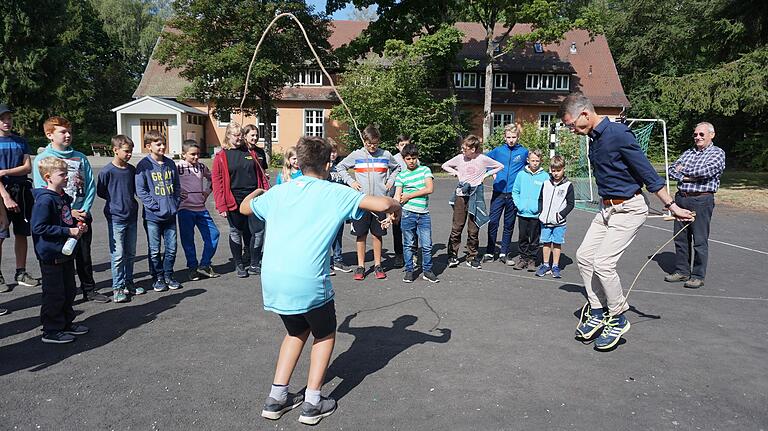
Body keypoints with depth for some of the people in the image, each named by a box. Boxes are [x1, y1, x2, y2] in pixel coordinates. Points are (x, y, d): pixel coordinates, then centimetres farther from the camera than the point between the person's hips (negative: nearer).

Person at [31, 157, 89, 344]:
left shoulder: (64, 197, 9)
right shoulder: (45, 200, -19)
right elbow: (38, 227, -24)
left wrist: (77, 226, 4)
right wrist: (69, 231, -23)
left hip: (66, 253, 9)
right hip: (51, 256, -9)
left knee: (69, 291, 18)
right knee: (54, 294, 0)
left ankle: (66, 323, 32)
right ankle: (51, 331, 13)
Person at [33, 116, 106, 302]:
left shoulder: (80, 157, 5)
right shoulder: (42, 159, -5)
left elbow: (91, 186, 4)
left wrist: (85, 209, -8)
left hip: (82, 215, 3)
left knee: (84, 254, 13)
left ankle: (89, 289, 25)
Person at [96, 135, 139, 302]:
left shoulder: (132, 170, 5)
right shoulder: (107, 171, -11)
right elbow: (100, 192, -3)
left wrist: (130, 201, 6)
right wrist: (115, 201, 0)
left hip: (131, 216, 6)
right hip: (116, 218, -6)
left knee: (130, 253, 13)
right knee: (118, 254, -2)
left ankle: (128, 283, 25)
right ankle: (118, 287, 7)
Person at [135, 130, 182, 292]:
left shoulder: (170, 163, 8)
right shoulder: (143, 165, -7)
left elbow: (177, 186, 15)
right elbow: (140, 190, -9)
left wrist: (176, 203, 4)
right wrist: (155, 206, -15)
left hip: (171, 215, 4)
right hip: (153, 216, -4)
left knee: (171, 248, 10)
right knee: (155, 250, 6)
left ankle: (168, 275, 24)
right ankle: (158, 277, 19)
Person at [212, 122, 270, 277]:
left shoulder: (250, 153, 11)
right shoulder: (221, 157, 0)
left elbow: (261, 174, 13)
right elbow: (217, 182, -4)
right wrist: (221, 205, -11)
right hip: (234, 201, -3)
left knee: (259, 230, -2)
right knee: (236, 232, 8)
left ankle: (254, 264, 12)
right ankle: (239, 264, 23)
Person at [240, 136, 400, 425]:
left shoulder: (280, 190, 14)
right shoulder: (335, 193, 1)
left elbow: (244, 208, 31)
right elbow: (381, 203, -7)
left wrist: (257, 192, 52)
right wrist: (395, 207, 16)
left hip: (272, 279, 5)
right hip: (308, 281, -5)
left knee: (297, 332, 28)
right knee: (324, 335, 21)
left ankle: (276, 398, 27)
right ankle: (312, 404, 18)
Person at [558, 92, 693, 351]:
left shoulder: (618, 134, -19)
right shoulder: (594, 138, 7)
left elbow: (647, 172, -17)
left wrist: (672, 207, -14)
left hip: (629, 209, -9)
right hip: (606, 208, 9)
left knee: (603, 262, -14)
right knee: (584, 256, 6)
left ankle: (618, 319, 5)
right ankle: (598, 311, 19)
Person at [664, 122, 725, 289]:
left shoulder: (718, 153, 1)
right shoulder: (688, 152, 18)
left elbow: (708, 170, -17)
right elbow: (671, 170, 8)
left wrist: (684, 171, -3)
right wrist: (687, 178, -10)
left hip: (701, 200, -6)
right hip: (681, 198, 6)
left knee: (700, 240, -2)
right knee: (680, 237, 10)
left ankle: (698, 276, 6)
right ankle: (682, 271, 20)